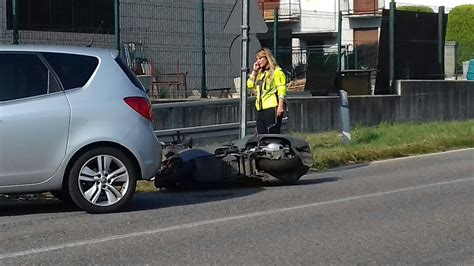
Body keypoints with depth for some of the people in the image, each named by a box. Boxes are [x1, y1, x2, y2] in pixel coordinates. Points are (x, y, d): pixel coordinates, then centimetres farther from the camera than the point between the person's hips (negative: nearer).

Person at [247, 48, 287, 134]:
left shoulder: (277, 71, -2)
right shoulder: (260, 73, 21)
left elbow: (281, 90, -10)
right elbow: (250, 85, 13)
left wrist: (280, 106, -19)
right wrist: (254, 70, 10)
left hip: (272, 107, -8)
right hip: (260, 108, 8)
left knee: (272, 134, -10)